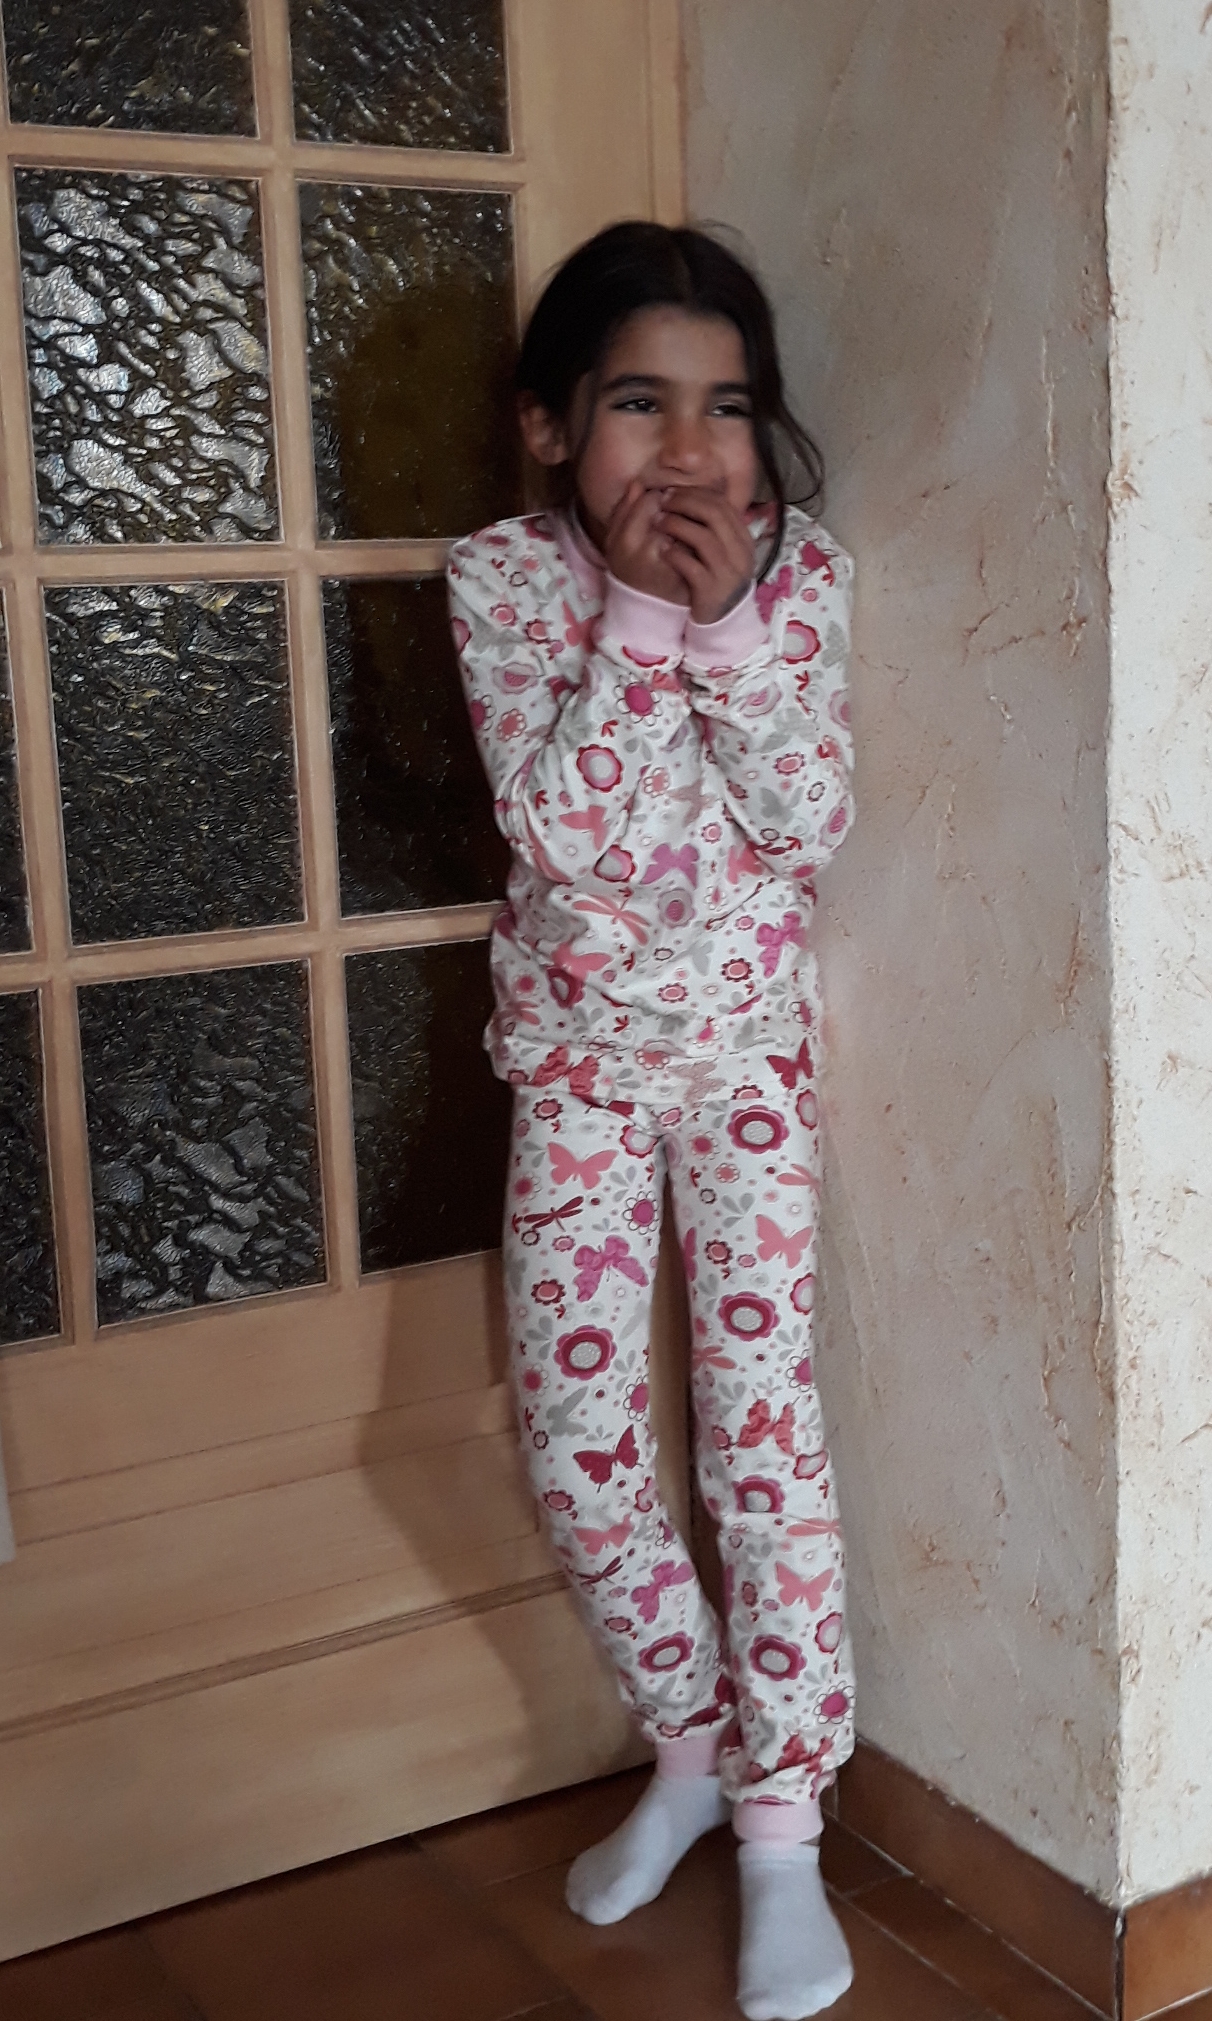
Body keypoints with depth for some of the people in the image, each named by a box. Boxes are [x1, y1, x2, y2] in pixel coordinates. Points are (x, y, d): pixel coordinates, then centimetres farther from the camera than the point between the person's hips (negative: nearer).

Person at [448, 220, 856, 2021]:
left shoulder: (799, 574, -6)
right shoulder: (504, 579, -9)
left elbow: (810, 822, -15)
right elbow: (556, 832, -20)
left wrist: (727, 622, -24)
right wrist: (636, 613, -23)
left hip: (744, 1045, -1)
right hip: (576, 1052, 1)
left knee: (763, 1429, -2)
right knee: (574, 1437, 3)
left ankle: (781, 1823, 13)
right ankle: (692, 1744, 28)